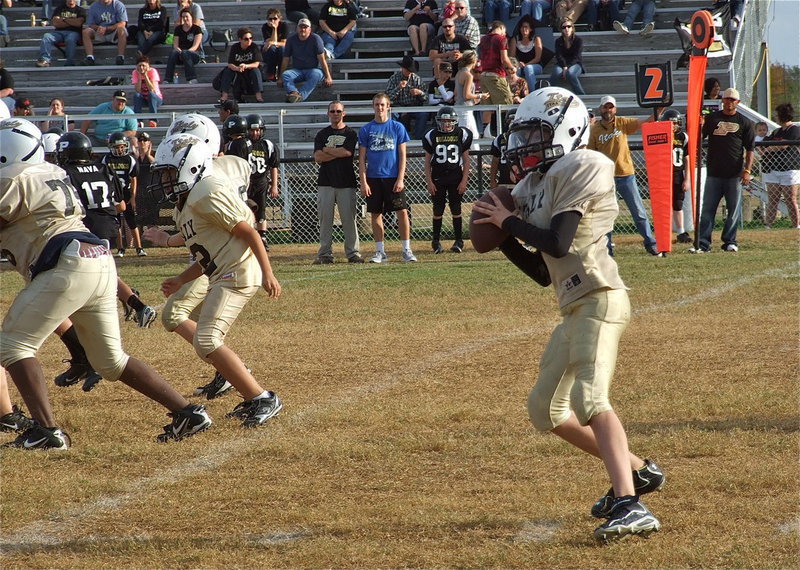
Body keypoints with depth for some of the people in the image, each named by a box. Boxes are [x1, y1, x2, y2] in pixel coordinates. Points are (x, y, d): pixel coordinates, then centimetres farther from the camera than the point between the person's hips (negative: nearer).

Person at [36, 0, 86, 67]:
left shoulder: (80, 9, 14)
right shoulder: (60, 8, 21)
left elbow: (79, 22, -5)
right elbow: (54, 22, 5)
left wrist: (64, 19, 4)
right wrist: (72, 22, 2)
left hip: (73, 32, -3)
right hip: (59, 32, 3)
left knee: (70, 39, -38)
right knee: (46, 37, -26)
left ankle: (69, 63, -44)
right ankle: (45, 60, -37)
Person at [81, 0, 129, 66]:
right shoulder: (93, 7, 7)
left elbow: (122, 24, -12)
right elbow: (90, 25, 4)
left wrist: (106, 28, -22)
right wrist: (98, 28, -20)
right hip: (99, 35, 3)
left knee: (121, 29, -35)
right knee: (86, 31, -22)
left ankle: (120, 57, -38)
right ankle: (90, 57, -32)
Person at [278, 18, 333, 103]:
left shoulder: (315, 39, -4)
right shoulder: (291, 39, 5)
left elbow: (322, 59, -9)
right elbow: (285, 59, 7)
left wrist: (328, 77, -15)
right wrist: (280, 78, 3)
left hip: (313, 69, -3)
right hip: (297, 70, 3)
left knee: (316, 74, -37)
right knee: (285, 74, -28)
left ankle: (301, 95, -55)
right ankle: (294, 93, -57)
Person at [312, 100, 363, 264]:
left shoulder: (350, 134, 7)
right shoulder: (322, 134, 12)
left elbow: (348, 152, -11)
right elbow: (318, 158, 0)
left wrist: (327, 150, -1)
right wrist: (338, 152, -6)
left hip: (346, 183, -2)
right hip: (326, 183, 2)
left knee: (349, 219, -3)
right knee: (325, 219, -1)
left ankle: (353, 252, 2)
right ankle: (325, 254, 2)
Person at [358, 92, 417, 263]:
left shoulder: (397, 127, 3)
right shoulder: (366, 130, 6)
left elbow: (402, 155, 2)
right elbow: (362, 158, 5)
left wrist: (400, 179, -7)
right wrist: (363, 182, -3)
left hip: (393, 177, -1)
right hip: (373, 177, 1)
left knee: (402, 211, -7)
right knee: (375, 214, 4)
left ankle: (407, 250, -1)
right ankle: (380, 252, 11)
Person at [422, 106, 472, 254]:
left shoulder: (462, 135, 0)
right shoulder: (432, 136, 1)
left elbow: (466, 160, 3)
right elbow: (427, 161, 4)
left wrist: (464, 180, -3)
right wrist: (429, 182, -2)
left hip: (456, 177, 0)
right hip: (437, 177, 0)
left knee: (456, 209, 1)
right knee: (438, 210, 3)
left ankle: (459, 241, 7)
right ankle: (436, 241, 11)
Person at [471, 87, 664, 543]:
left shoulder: (580, 168, -7)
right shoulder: (534, 188, 18)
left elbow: (557, 243, -18)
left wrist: (510, 221, -4)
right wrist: (502, 236, 9)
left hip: (599, 298, -10)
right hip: (575, 307, 10)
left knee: (589, 398, -25)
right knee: (546, 410, 15)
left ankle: (630, 506, -35)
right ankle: (638, 472, 25)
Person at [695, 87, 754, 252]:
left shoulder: (744, 122, 6)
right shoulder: (711, 118, 9)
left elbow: (749, 149, 5)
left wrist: (747, 170, -4)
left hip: (735, 174, -1)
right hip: (714, 173, 1)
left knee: (734, 209, 3)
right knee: (707, 209, -1)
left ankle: (730, 242, 12)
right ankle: (703, 243, 0)